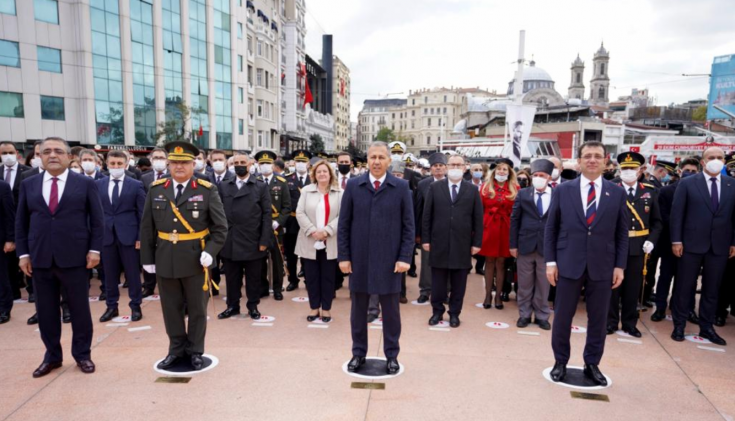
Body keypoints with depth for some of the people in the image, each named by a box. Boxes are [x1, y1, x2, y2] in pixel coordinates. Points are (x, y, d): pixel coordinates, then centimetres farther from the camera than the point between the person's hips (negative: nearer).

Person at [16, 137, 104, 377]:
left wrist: (94, 249, -7)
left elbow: (97, 220, 0)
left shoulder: (85, 183, 1)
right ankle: (52, 356, 26)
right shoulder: (28, 185, 9)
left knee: (79, 309, 6)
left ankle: (83, 354, 21)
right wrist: (23, 253, 3)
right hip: (40, 259, 3)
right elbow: (21, 222, 10)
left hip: (74, 258, -3)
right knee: (45, 311, 11)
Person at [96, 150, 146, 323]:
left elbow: (142, 213, -2)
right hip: (106, 235, 3)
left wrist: (141, 237, -7)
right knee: (109, 274, 11)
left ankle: (135, 306, 16)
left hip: (129, 235, -3)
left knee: (132, 273, 5)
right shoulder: (98, 184, 7)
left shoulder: (136, 185, -2)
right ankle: (112, 306, 23)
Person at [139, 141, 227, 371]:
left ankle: (195, 351, 27)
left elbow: (220, 226, -4)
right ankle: (176, 349, 32)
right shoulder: (156, 189, 3)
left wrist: (210, 251, -15)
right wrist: (147, 257, 3)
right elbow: (147, 227, 6)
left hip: (196, 260, -2)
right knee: (171, 308, 14)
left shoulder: (207, 190, -5)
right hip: (165, 260, 3)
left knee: (197, 309, 10)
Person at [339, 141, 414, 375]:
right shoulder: (353, 186, 2)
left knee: (391, 310, 9)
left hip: (389, 261, -1)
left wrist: (405, 257, -7)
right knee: (358, 309, 12)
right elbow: (344, 224, 3)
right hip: (359, 259, 1)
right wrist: (343, 256, -2)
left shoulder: (401, 187, 0)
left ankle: (392, 355, 25)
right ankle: (358, 353, 28)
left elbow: (408, 226, 0)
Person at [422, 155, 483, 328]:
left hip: (462, 244, 0)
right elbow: (427, 215, 2)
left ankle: (454, 313, 22)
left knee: (459, 282, 8)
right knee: (438, 281, 9)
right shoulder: (435, 187, 3)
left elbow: (478, 218, 3)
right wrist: (425, 239, -2)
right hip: (439, 243, 0)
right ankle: (437, 311, 24)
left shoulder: (472, 190, 4)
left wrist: (476, 242, -1)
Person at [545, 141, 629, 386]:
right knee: (562, 317, 7)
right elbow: (551, 228, 2)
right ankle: (560, 363, 24)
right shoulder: (562, 190, 2)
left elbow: (622, 233, 6)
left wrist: (620, 265, 0)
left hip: (602, 267, 1)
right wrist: (550, 261, -3)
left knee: (598, 319, 10)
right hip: (568, 264, -1)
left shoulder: (617, 193, 5)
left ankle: (592, 365, 26)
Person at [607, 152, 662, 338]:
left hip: (638, 247, 2)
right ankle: (611, 322, 19)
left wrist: (651, 240, -4)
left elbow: (657, 222, 9)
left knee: (633, 288, 10)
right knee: (613, 286, 7)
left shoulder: (650, 192, 6)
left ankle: (629, 323, 23)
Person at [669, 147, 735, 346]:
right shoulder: (687, 183, -1)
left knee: (712, 289, 11)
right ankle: (679, 325, 17)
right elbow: (677, 213, -4)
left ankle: (707, 327, 24)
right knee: (684, 286, 6)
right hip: (692, 244, -2)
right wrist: (676, 240, -8)